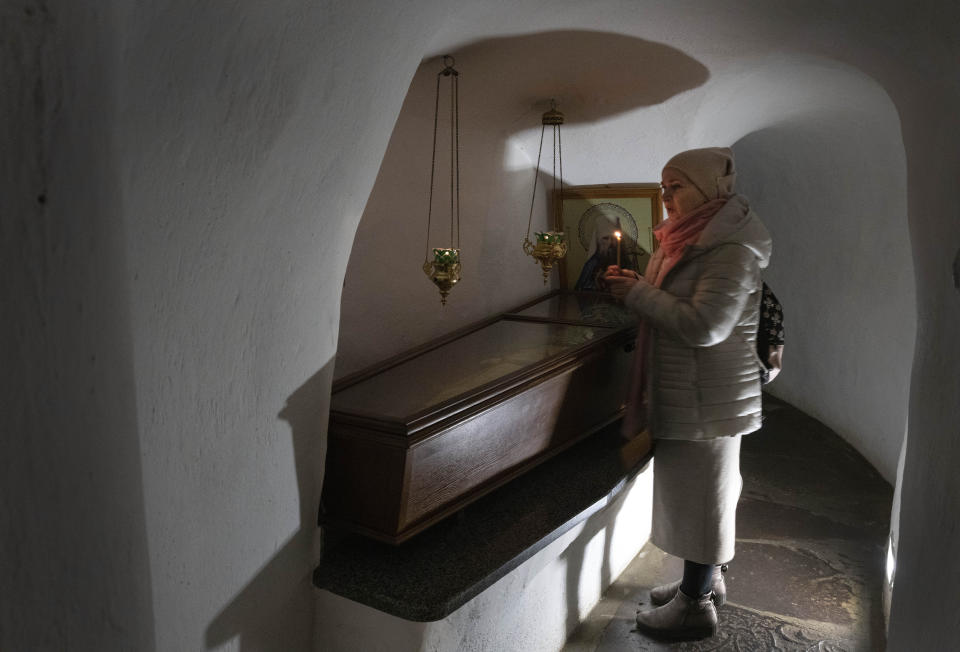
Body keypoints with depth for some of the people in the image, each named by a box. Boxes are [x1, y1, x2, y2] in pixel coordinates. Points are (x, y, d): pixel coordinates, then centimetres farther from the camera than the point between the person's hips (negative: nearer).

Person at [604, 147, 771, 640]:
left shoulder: (732, 251, -19)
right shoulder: (688, 239, 10)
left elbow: (704, 326, -28)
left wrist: (639, 294, -20)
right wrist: (632, 285, -1)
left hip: (707, 399, -9)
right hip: (681, 392, 9)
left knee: (700, 493, 4)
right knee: (696, 489, 20)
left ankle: (696, 605, 21)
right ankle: (706, 580, 39)